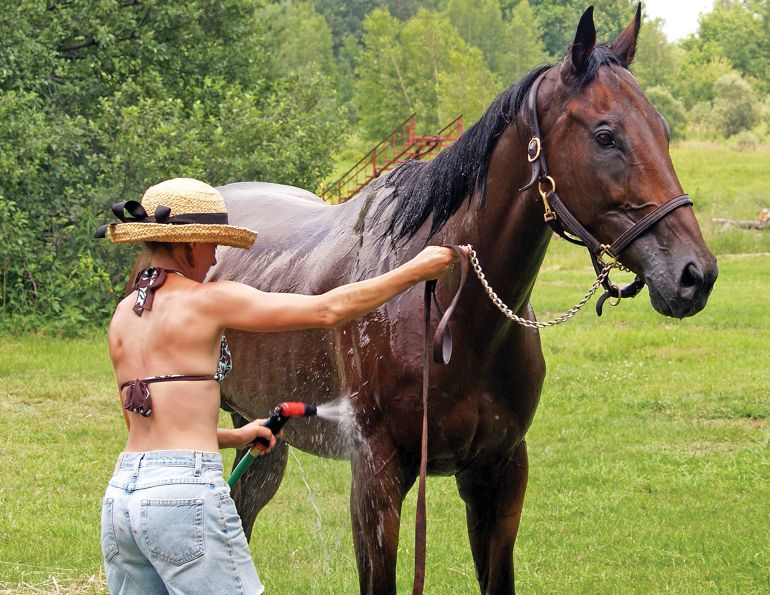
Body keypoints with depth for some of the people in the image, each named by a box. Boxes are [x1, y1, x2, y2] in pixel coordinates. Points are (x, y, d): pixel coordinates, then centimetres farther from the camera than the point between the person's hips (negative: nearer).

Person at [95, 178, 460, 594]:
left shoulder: (124, 314, 14)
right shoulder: (206, 300, -6)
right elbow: (328, 310, -6)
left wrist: (234, 437, 29)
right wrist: (416, 270, 3)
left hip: (120, 494, 7)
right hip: (185, 492, -7)